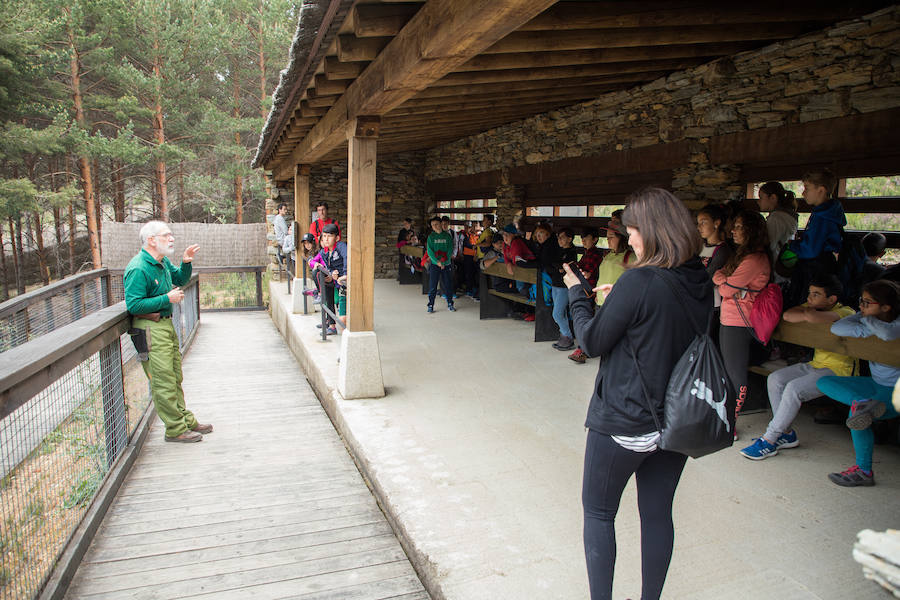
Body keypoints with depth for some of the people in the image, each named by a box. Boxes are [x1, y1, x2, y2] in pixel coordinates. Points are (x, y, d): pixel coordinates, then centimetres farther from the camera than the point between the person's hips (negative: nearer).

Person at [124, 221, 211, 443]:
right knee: (163, 382, -3)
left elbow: (179, 279, 24)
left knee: (175, 377, 17)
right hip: (150, 329, -10)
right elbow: (134, 305, -23)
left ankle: (186, 420, 29)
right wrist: (167, 299, -22)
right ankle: (175, 430, 7)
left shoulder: (162, 262, 8)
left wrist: (186, 263, 4)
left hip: (166, 325, 10)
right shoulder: (138, 269, -19)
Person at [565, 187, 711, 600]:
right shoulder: (702, 283, 0)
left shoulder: (639, 280, -22)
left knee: (598, 512, 12)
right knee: (657, 513, 19)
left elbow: (592, 341, -13)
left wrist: (576, 293, 0)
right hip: (676, 422, 7)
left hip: (624, 422, -6)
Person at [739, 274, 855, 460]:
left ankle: (769, 441, -19)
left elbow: (811, 317, -36)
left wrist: (811, 312, -14)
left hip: (838, 370, -9)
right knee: (775, 379, -7)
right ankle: (787, 434, -1)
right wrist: (810, 313, -18)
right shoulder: (815, 306, 8)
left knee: (794, 388, -27)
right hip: (816, 364, 9)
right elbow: (787, 316, -8)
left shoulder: (846, 313, -16)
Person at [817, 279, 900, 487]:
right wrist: (868, 329, -19)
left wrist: (869, 321, -23)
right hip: (876, 384, 8)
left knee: (859, 415, -27)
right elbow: (837, 328, -12)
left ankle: (864, 471, -14)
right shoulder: (868, 318, 0)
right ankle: (863, 403, -29)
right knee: (824, 382, -6)